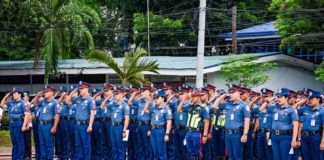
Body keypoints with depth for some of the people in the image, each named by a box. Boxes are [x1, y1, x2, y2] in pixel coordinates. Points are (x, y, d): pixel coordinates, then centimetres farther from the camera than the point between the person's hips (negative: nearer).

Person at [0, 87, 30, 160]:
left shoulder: (23, 103, -10)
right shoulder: (11, 102, 12)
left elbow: (27, 114, -16)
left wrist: (24, 125, -21)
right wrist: (6, 96, 11)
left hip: (18, 123, -8)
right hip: (11, 124, 8)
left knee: (20, 142, -2)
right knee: (14, 142, 13)